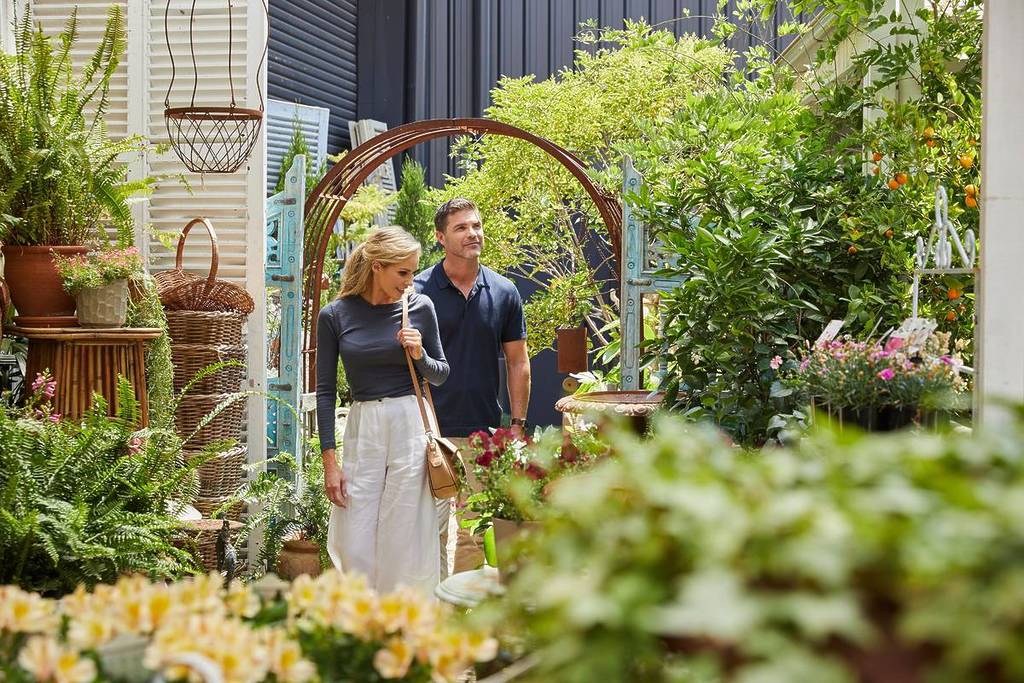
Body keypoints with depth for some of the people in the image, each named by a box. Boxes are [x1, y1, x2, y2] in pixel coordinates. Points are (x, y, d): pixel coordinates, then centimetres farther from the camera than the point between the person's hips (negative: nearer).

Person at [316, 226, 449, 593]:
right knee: (354, 549, 0)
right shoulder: (334, 315, 0)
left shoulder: (420, 307, 1)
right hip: (361, 429, 1)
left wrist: (420, 355, -10)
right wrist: (329, 460, -2)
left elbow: (440, 375, 12)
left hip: (411, 427, 0)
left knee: (406, 543, 1)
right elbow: (325, 390, 3)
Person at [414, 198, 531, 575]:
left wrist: (518, 424, 4)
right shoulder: (418, 290, -5)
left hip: (485, 431, 3)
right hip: (433, 429, -3)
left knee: (476, 533, 11)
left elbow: (517, 362, 9)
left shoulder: (503, 292, 4)